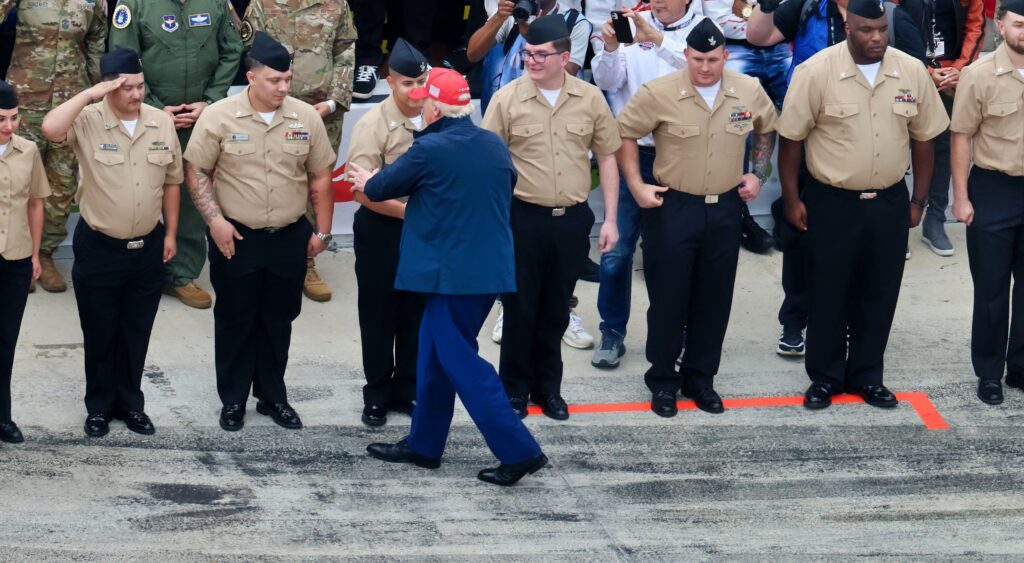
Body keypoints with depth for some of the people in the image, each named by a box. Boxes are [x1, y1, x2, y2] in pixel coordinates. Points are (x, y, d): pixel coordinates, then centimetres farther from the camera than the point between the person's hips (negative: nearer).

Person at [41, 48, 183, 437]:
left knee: (136, 333, 14)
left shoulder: (162, 123, -2)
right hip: (98, 248, -3)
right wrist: (90, 94, -31)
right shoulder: (88, 121, -14)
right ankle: (99, 406, 24)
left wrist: (170, 234, 8)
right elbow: (51, 129, -36)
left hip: (148, 247, 3)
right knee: (100, 334, 9)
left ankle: (131, 403, 28)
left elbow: (171, 182, 7)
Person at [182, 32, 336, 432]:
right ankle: (233, 400, 19)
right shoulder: (219, 117, -10)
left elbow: (320, 178, 6)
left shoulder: (306, 118, -2)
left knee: (278, 320, 12)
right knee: (235, 320, 7)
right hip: (236, 238, -2)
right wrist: (215, 220, -12)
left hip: (289, 238, 2)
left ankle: (273, 396, 26)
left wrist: (322, 231, 6)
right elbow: (196, 171, -4)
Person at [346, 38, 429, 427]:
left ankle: (408, 390, 26)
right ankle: (377, 396, 19)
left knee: (418, 314, 13)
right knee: (379, 315, 7)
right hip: (383, 230, -4)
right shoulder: (373, 125, -15)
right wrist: (411, 211, -21)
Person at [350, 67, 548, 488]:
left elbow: (381, 188, 0)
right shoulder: (496, 146, 5)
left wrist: (366, 182, 23)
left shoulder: (429, 150, -15)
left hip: (452, 273, -8)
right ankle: (423, 445, 27)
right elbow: (506, 193, 21)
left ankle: (519, 452, -6)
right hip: (490, 267, 8)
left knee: (462, 364, -2)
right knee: (436, 356, 18)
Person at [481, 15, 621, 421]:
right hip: (523, 217, -2)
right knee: (520, 308, 5)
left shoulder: (591, 99, 0)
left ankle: (548, 386, 27)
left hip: (572, 219, 2)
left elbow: (607, 158, 7)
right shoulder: (507, 99, -7)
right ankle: (515, 389, 19)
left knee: (556, 310, 13)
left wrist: (610, 219, 4)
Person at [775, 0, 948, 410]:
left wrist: (918, 201, 8)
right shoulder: (816, 72, -14)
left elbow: (923, 138, 6)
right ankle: (824, 377, 22)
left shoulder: (912, 72, -5)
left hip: (890, 203, 3)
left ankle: (867, 376, 26)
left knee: (879, 294, 12)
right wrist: (792, 201, -5)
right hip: (832, 203, -3)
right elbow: (791, 139, -7)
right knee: (828, 294, 8)